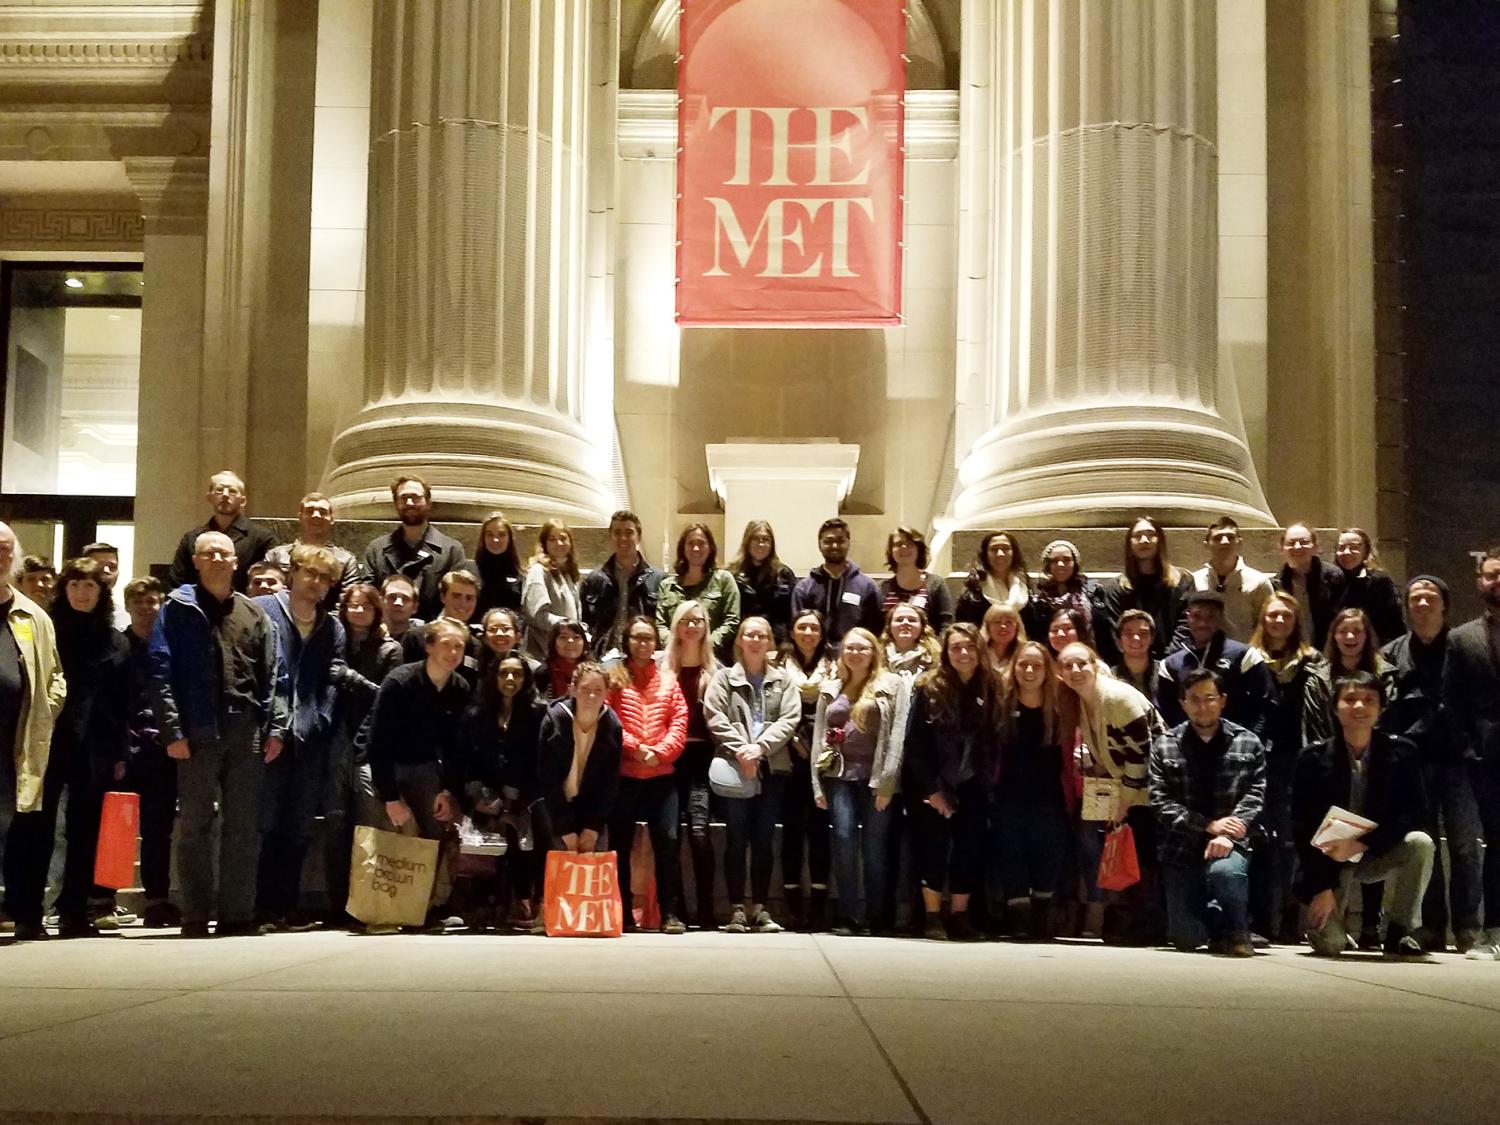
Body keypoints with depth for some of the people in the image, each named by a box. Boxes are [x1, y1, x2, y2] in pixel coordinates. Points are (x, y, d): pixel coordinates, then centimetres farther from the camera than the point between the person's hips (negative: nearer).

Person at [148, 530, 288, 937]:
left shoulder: (254, 614, 13)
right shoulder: (177, 610, 4)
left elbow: (274, 675, 11)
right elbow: (162, 674, -3)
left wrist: (276, 727, 1)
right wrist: (172, 730, -11)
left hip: (247, 735, 3)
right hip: (197, 734, -3)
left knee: (243, 827, 6)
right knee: (196, 826, 3)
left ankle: (238, 913, 12)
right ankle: (195, 916, 9)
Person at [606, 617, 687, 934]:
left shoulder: (669, 682, 14)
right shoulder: (613, 679, 5)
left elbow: (680, 724, 5)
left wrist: (659, 752, -10)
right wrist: (635, 747, -14)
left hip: (661, 775, 1)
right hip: (623, 774, -1)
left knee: (668, 841, -6)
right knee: (621, 843, 4)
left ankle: (670, 913, -1)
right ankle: (623, 913, 12)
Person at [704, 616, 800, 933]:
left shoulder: (783, 679, 14)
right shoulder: (724, 677, 10)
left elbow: (790, 719, 2)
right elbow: (715, 717, -2)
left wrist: (760, 746, -12)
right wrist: (739, 749, -14)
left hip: (772, 766, 2)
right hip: (734, 766, -2)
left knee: (764, 840, 5)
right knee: (736, 839, -1)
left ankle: (760, 908, 9)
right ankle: (738, 909, 2)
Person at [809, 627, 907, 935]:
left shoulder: (893, 685, 4)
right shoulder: (830, 689, 16)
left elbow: (897, 734, -4)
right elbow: (818, 735, 13)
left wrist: (886, 781, -12)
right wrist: (817, 784, 5)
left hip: (875, 776, -2)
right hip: (839, 774, 3)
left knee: (874, 845, -1)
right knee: (843, 838, -9)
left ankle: (876, 917, 7)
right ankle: (848, 915, -3)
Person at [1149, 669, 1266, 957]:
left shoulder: (1248, 744, 5)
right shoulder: (1165, 746, 5)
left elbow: (1254, 797, -3)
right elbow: (1160, 802, -3)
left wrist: (1227, 835, -19)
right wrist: (1208, 825, -14)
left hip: (1231, 845, -1)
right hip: (1182, 848, 1)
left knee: (1225, 870, -38)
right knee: (1186, 938, -7)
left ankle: (1234, 930, -8)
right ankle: (1212, 918, 29)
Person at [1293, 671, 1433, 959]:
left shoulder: (1401, 753, -7)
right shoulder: (1313, 759, -10)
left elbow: (1413, 814, -14)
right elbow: (1303, 830, -10)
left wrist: (1361, 844, -27)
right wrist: (1321, 888, -17)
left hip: (1379, 855, 2)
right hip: (1328, 861, -2)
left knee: (1420, 843, -29)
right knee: (1329, 944, -20)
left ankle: (1400, 932, -10)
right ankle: (1328, 919, 19)